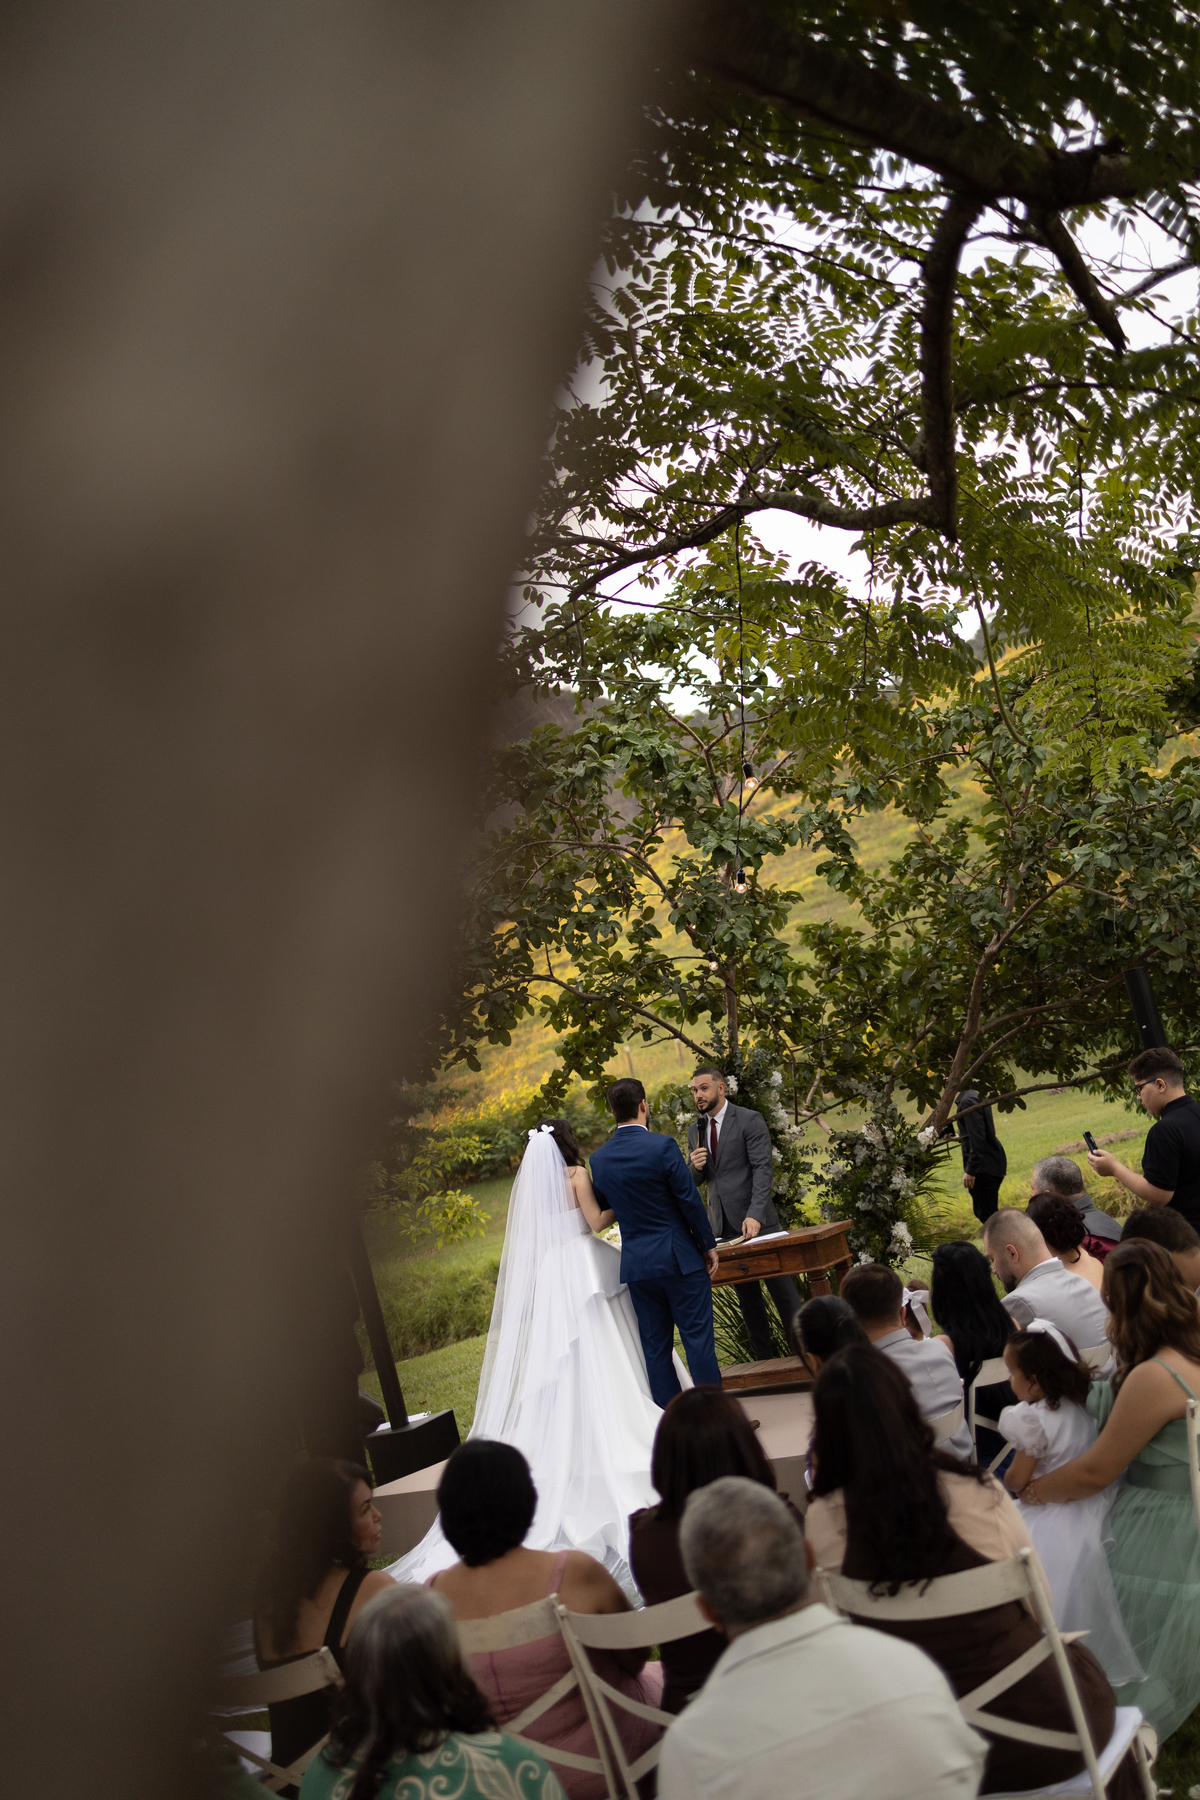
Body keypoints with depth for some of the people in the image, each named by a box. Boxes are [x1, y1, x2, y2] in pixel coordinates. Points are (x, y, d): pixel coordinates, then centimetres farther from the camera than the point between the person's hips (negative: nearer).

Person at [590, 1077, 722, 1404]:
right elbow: (689, 1200, -11)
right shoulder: (661, 1145, -13)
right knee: (698, 1339, 1)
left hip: (636, 1264, 5)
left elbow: (602, 1210, 11)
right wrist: (708, 1244, -1)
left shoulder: (598, 1159, 2)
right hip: (679, 1257, -4)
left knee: (655, 1346, 9)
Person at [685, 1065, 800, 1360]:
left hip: (757, 1219, -5)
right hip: (724, 1225, 5)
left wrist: (755, 1215, -23)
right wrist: (695, 1166, -8)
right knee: (746, 1294, 9)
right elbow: (694, 1180, 17)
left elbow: (763, 1167, -13)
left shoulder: (749, 1120, -6)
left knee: (781, 1288, -1)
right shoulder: (695, 1130, 11)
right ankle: (763, 1358, 15)